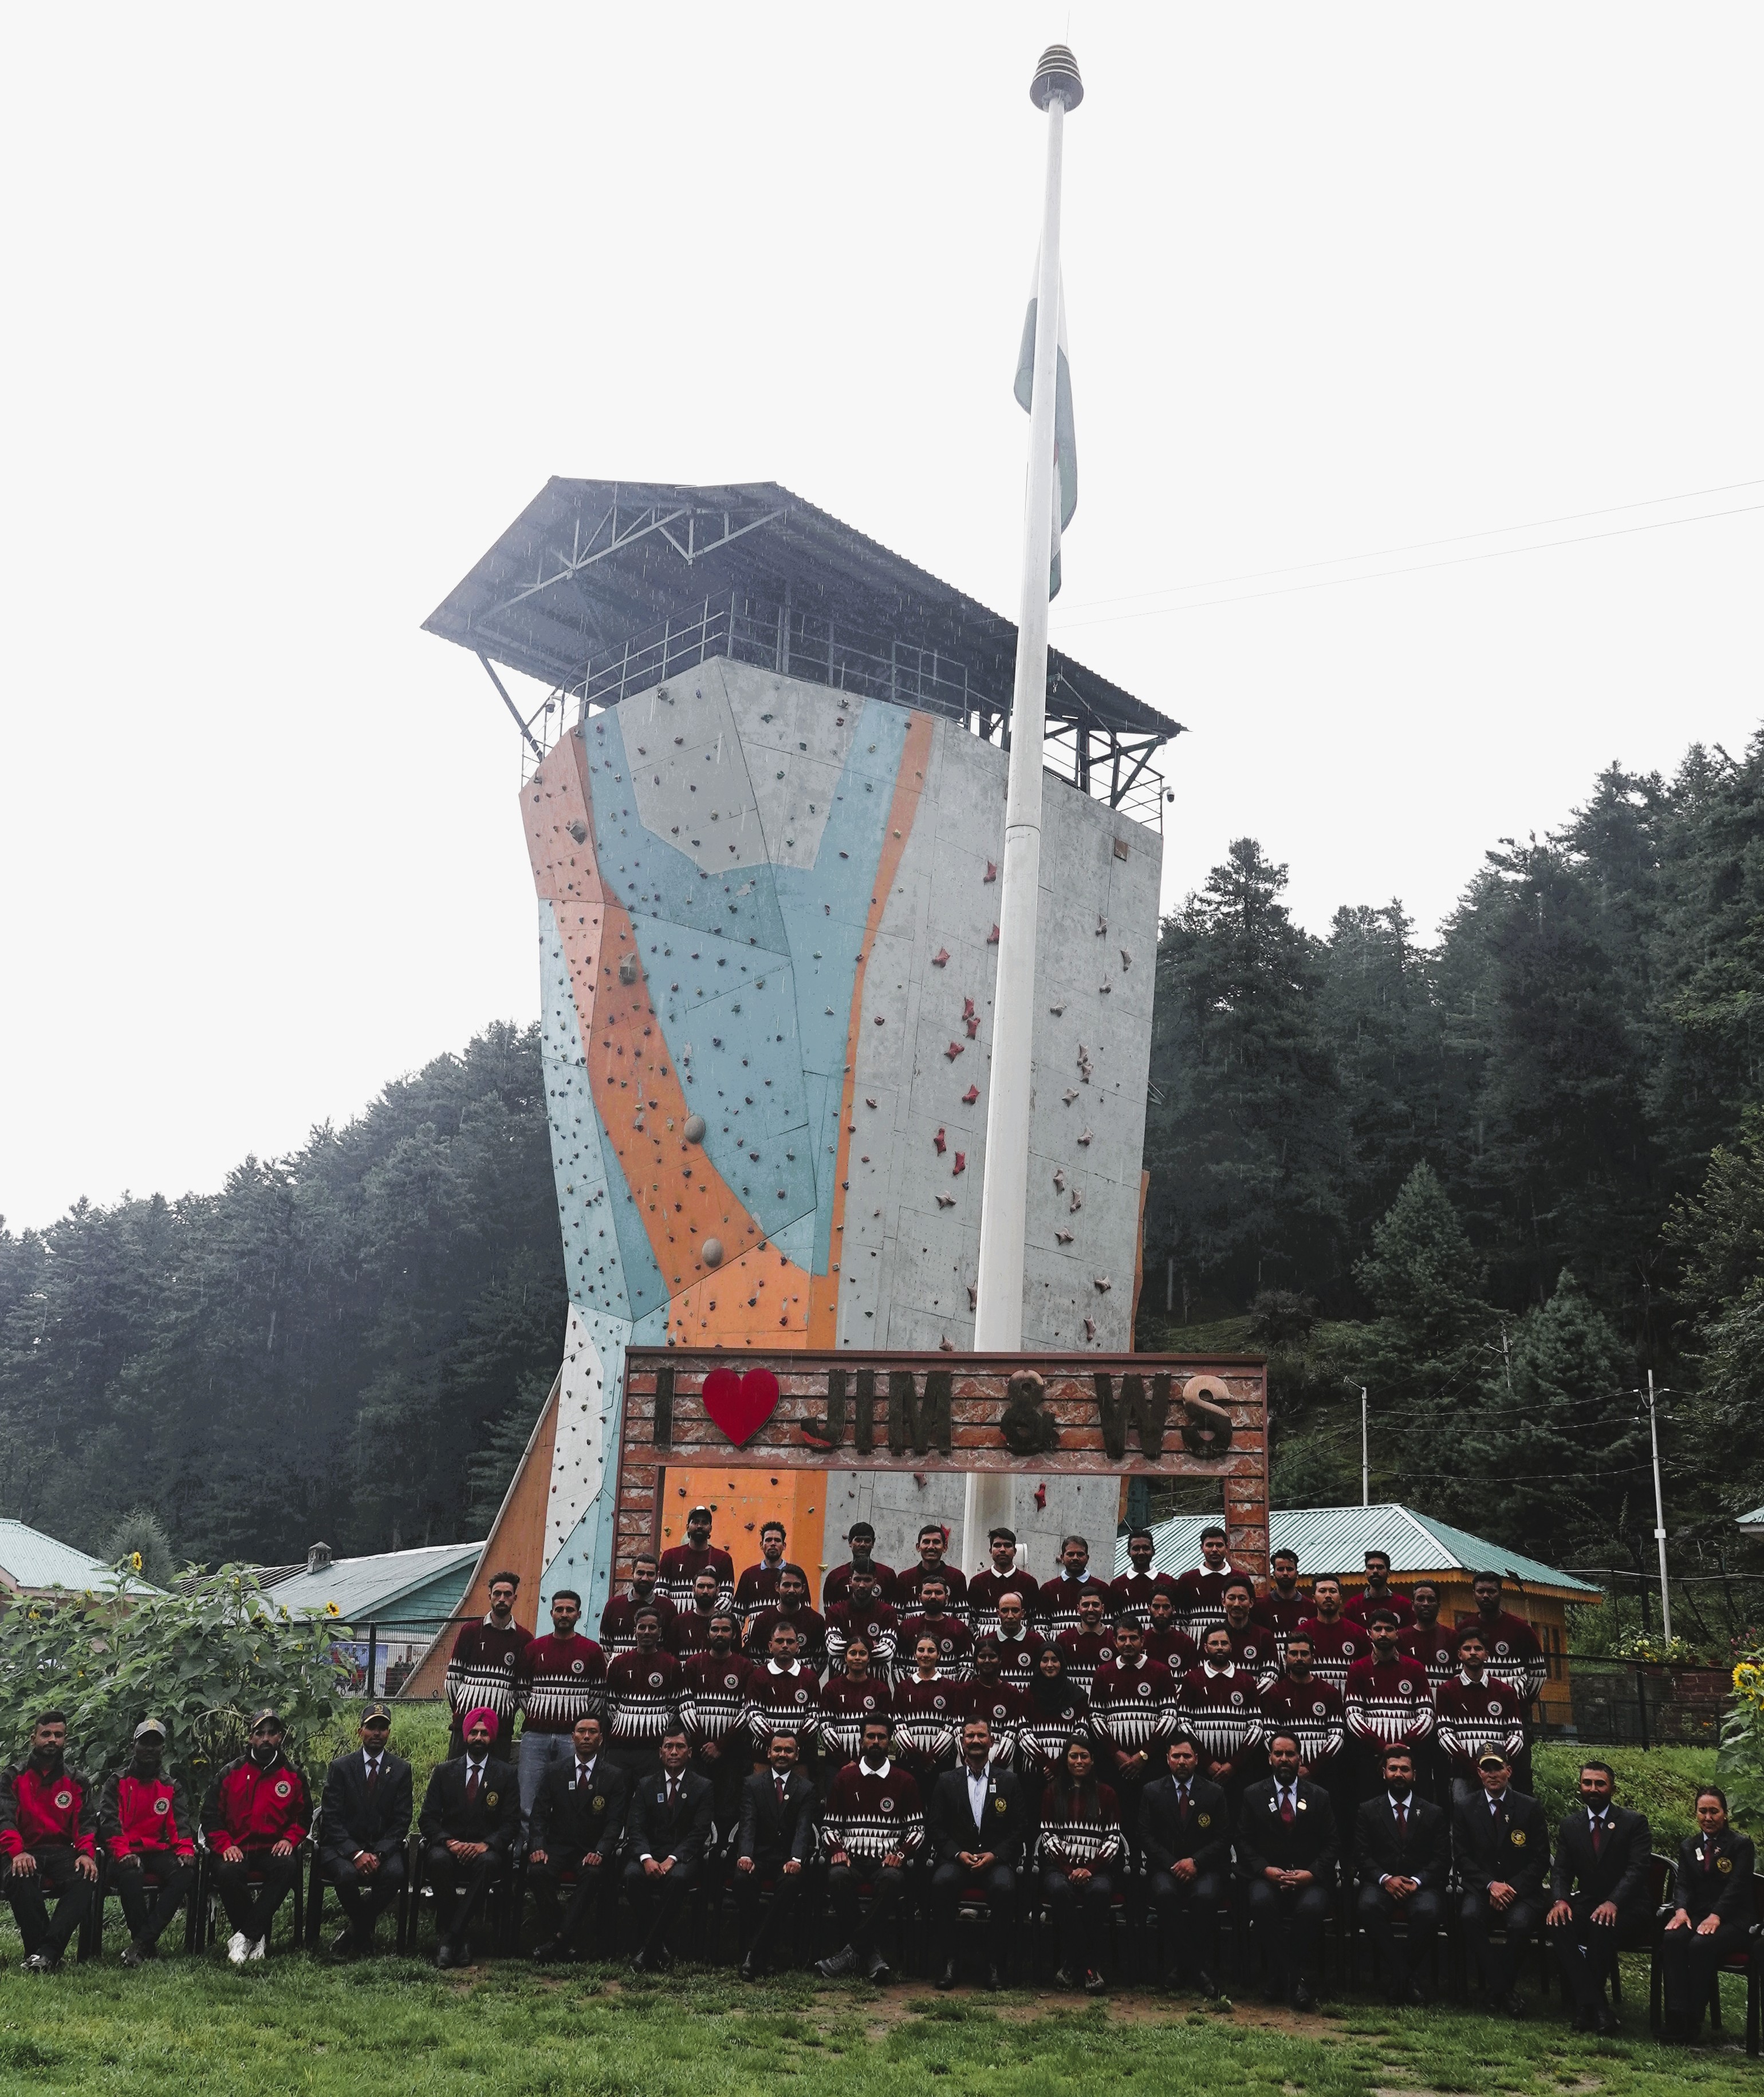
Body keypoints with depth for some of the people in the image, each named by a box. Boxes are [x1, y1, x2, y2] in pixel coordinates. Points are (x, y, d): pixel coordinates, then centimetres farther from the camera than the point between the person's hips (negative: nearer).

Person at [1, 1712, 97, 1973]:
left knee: (85, 1879, -33)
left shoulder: (76, 1782, 17)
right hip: (27, 1853, -1)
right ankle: (40, 1949, -33)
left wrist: (86, 1853, -17)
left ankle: (45, 1952, -39)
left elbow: (86, 1822, 6)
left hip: (63, 1851, 1)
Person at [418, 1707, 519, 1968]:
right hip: (448, 1846, 1)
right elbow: (428, 1818, 4)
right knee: (439, 1860, -35)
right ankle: (461, 1936, -23)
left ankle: (450, 1937, -33)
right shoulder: (444, 1771, 10)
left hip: (487, 1849, -1)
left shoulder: (506, 1774, 7)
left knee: (487, 1862, -37)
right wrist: (449, 1842, -16)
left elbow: (512, 1823, 1)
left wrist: (485, 1845, -18)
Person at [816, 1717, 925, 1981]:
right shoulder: (845, 1778, 14)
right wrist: (837, 1850, -6)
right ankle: (870, 1952, -25)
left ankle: (853, 1950, -30)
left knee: (892, 1880, -38)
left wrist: (901, 1854, -10)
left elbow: (917, 1828, 9)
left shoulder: (904, 1781, 11)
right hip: (852, 1858, 1)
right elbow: (829, 1825, 14)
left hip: (888, 1861, -1)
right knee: (838, 1877, -36)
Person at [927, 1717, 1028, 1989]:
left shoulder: (1009, 1781, 11)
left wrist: (995, 1855, -10)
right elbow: (934, 1825, 6)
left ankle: (995, 1963, -20)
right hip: (956, 1858, 1)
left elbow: (1021, 1827, 6)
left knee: (1005, 1887, -35)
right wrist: (957, 1853, -10)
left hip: (996, 1860, 0)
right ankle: (947, 1961, -22)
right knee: (942, 1882, -33)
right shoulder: (947, 1781, 12)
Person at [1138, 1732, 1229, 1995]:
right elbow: (1146, 1837, 1)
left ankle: (1183, 1965, -14)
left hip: (1203, 1867, 0)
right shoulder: (1152, 1792, 8)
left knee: (1205, 1895, -35)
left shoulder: (1214, 1793, 7)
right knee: (1164, 1892, -35)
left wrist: (1195, 1861, -13)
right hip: (1165, 1867, 0)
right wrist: (1173, 1864, -13)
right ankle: (1197, 1967, -23)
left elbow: (1223, 1839, 3)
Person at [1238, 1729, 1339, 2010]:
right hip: (1268, 1875, 0)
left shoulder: (1319, 1797, 10)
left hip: (1309, 1878, 0)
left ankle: (1294, 1975, -14)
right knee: (1261, 1902, -35)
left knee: (1312, 1907, -35)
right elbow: (1244, 1842, 5)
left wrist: (1311, 1874, -12)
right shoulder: (1254, 1795, 9)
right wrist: (1265, 1870, -14)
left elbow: (1330, 1845, 6)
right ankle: (1292, 1979, -20)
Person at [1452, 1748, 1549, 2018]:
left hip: (1521, 1890, -1)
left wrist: (1512, 1887, -13)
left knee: (1519, 1922, -33)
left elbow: (1541, 1860, 1)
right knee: (1470, 1916, -33)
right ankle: (1504, 1988, -18)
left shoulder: (1530, 1808, 4)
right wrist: (1490, 1885, -15)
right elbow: (1462, 1857, 2)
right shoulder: (1464, 1809, 6)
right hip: (1480, 1888, 1)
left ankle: (1496, 1988, -8)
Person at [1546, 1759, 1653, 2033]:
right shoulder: (1570, 1826, 11)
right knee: (1557, 1922, -29)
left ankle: (1584, 2005, -21)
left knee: (1601, 1926, -37)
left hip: (1626, 1909, -3)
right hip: (1586, 1904, 4)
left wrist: (1613, 1903, -30)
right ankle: (1598, 2007, -31)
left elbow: (1636, 1870, -13)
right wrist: (1560, 1900, -19)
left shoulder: (1634, 1823, -1)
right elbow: (1561, 1870, 5)